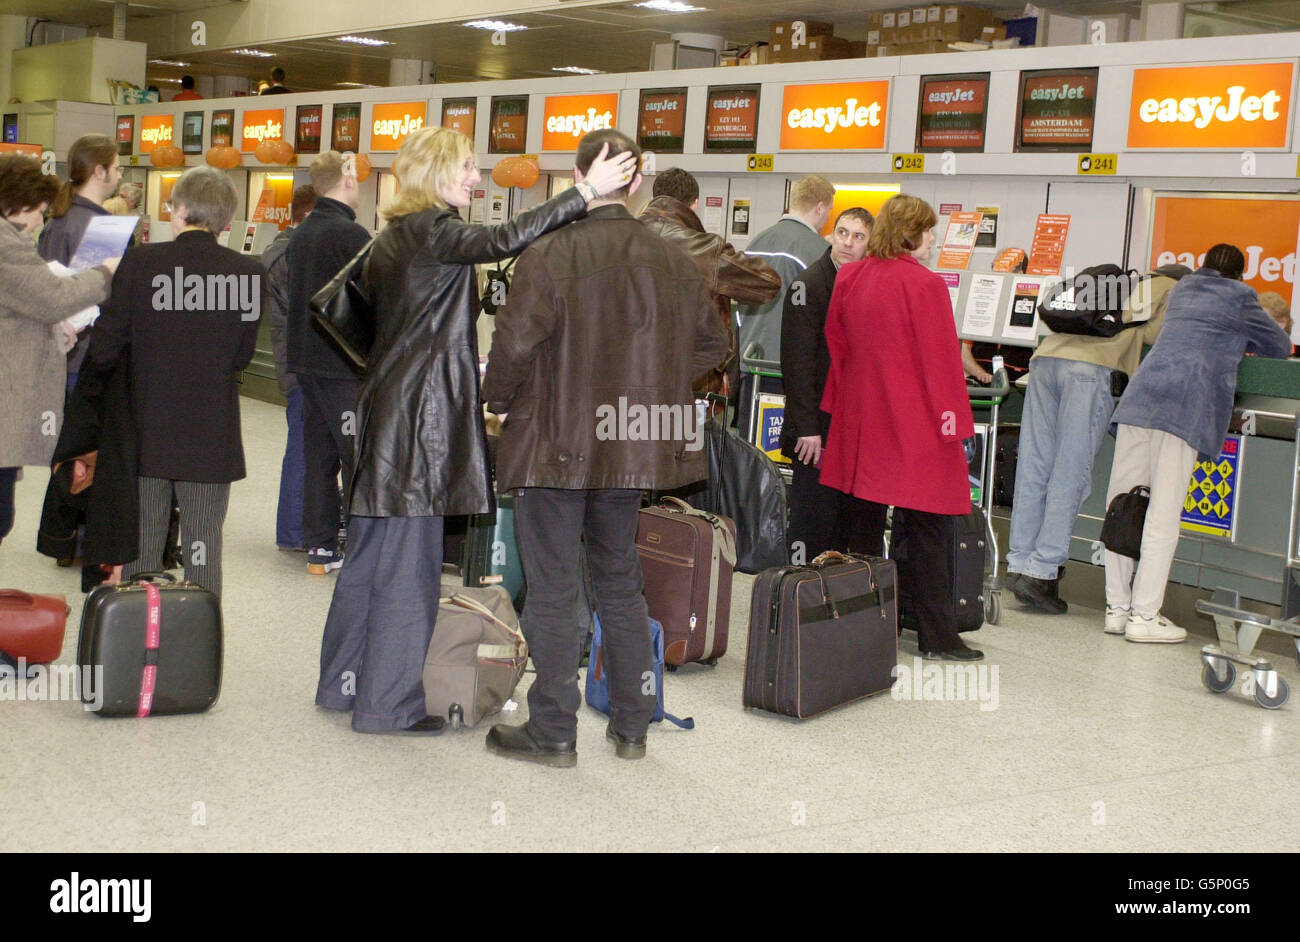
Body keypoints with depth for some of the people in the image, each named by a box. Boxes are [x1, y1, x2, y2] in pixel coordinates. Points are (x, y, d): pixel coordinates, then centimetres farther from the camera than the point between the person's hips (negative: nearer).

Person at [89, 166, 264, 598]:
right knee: (204, 547, 9)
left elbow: (104, 350, -6)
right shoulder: (249, 272, -7)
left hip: (147, 433, 0)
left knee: (142, 546, 11)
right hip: (213, 435, 0)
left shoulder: (141, 262, -9)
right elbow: (243, 355, 3)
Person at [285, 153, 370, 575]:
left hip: (306, 360, 8)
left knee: (318, 453, 11)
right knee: (358, 455, -4)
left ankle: (320, 546, 15)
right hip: (345, 364, -8)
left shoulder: (300, 235, 12)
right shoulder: (350, 234, -15)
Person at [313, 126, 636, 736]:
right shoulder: (433, 230, -12)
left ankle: (342, 681, 26)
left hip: (382, 405, 10)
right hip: (420, 413, -10)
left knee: (369, 553, 16)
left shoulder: (392, 238, 16)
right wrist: (585, 193, -33)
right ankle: (387, 704, 2)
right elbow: (502, 240, -31)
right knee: (408, 560, -4)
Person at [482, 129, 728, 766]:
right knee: (621, 584, 18)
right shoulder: (673, 260, 0)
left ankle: (553, 734, 12)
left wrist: (497, 401, 0)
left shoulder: (550, 254, -17)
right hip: (630, 447, 5)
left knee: (552, 592, 5)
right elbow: (712, 343, 9)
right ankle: (631, 726, 25)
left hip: (554, 444, -5)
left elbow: (515, 343, -19)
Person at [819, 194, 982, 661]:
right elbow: (941, 360, -12)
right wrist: (953, 421, -4)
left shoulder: (848, 278, 4)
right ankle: (937, 635, 5)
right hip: (916, 424, -6)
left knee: (864, 520, 14)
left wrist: (843, 406, 23)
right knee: (929, 526, 1)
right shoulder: (925, 285, -14)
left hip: (861, 421, 6)